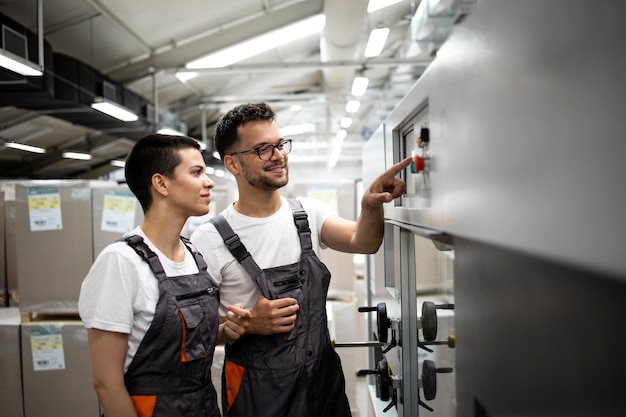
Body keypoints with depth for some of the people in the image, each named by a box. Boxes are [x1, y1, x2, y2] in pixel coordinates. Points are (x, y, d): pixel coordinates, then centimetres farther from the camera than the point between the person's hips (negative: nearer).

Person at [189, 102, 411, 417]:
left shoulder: (308, 213, 2)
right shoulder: (209, 240, -12)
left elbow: (363, 242, -13)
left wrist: (371, 205, -31)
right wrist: (249, 323, -21)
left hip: (324, 377, 4)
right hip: (256, 391, -4)